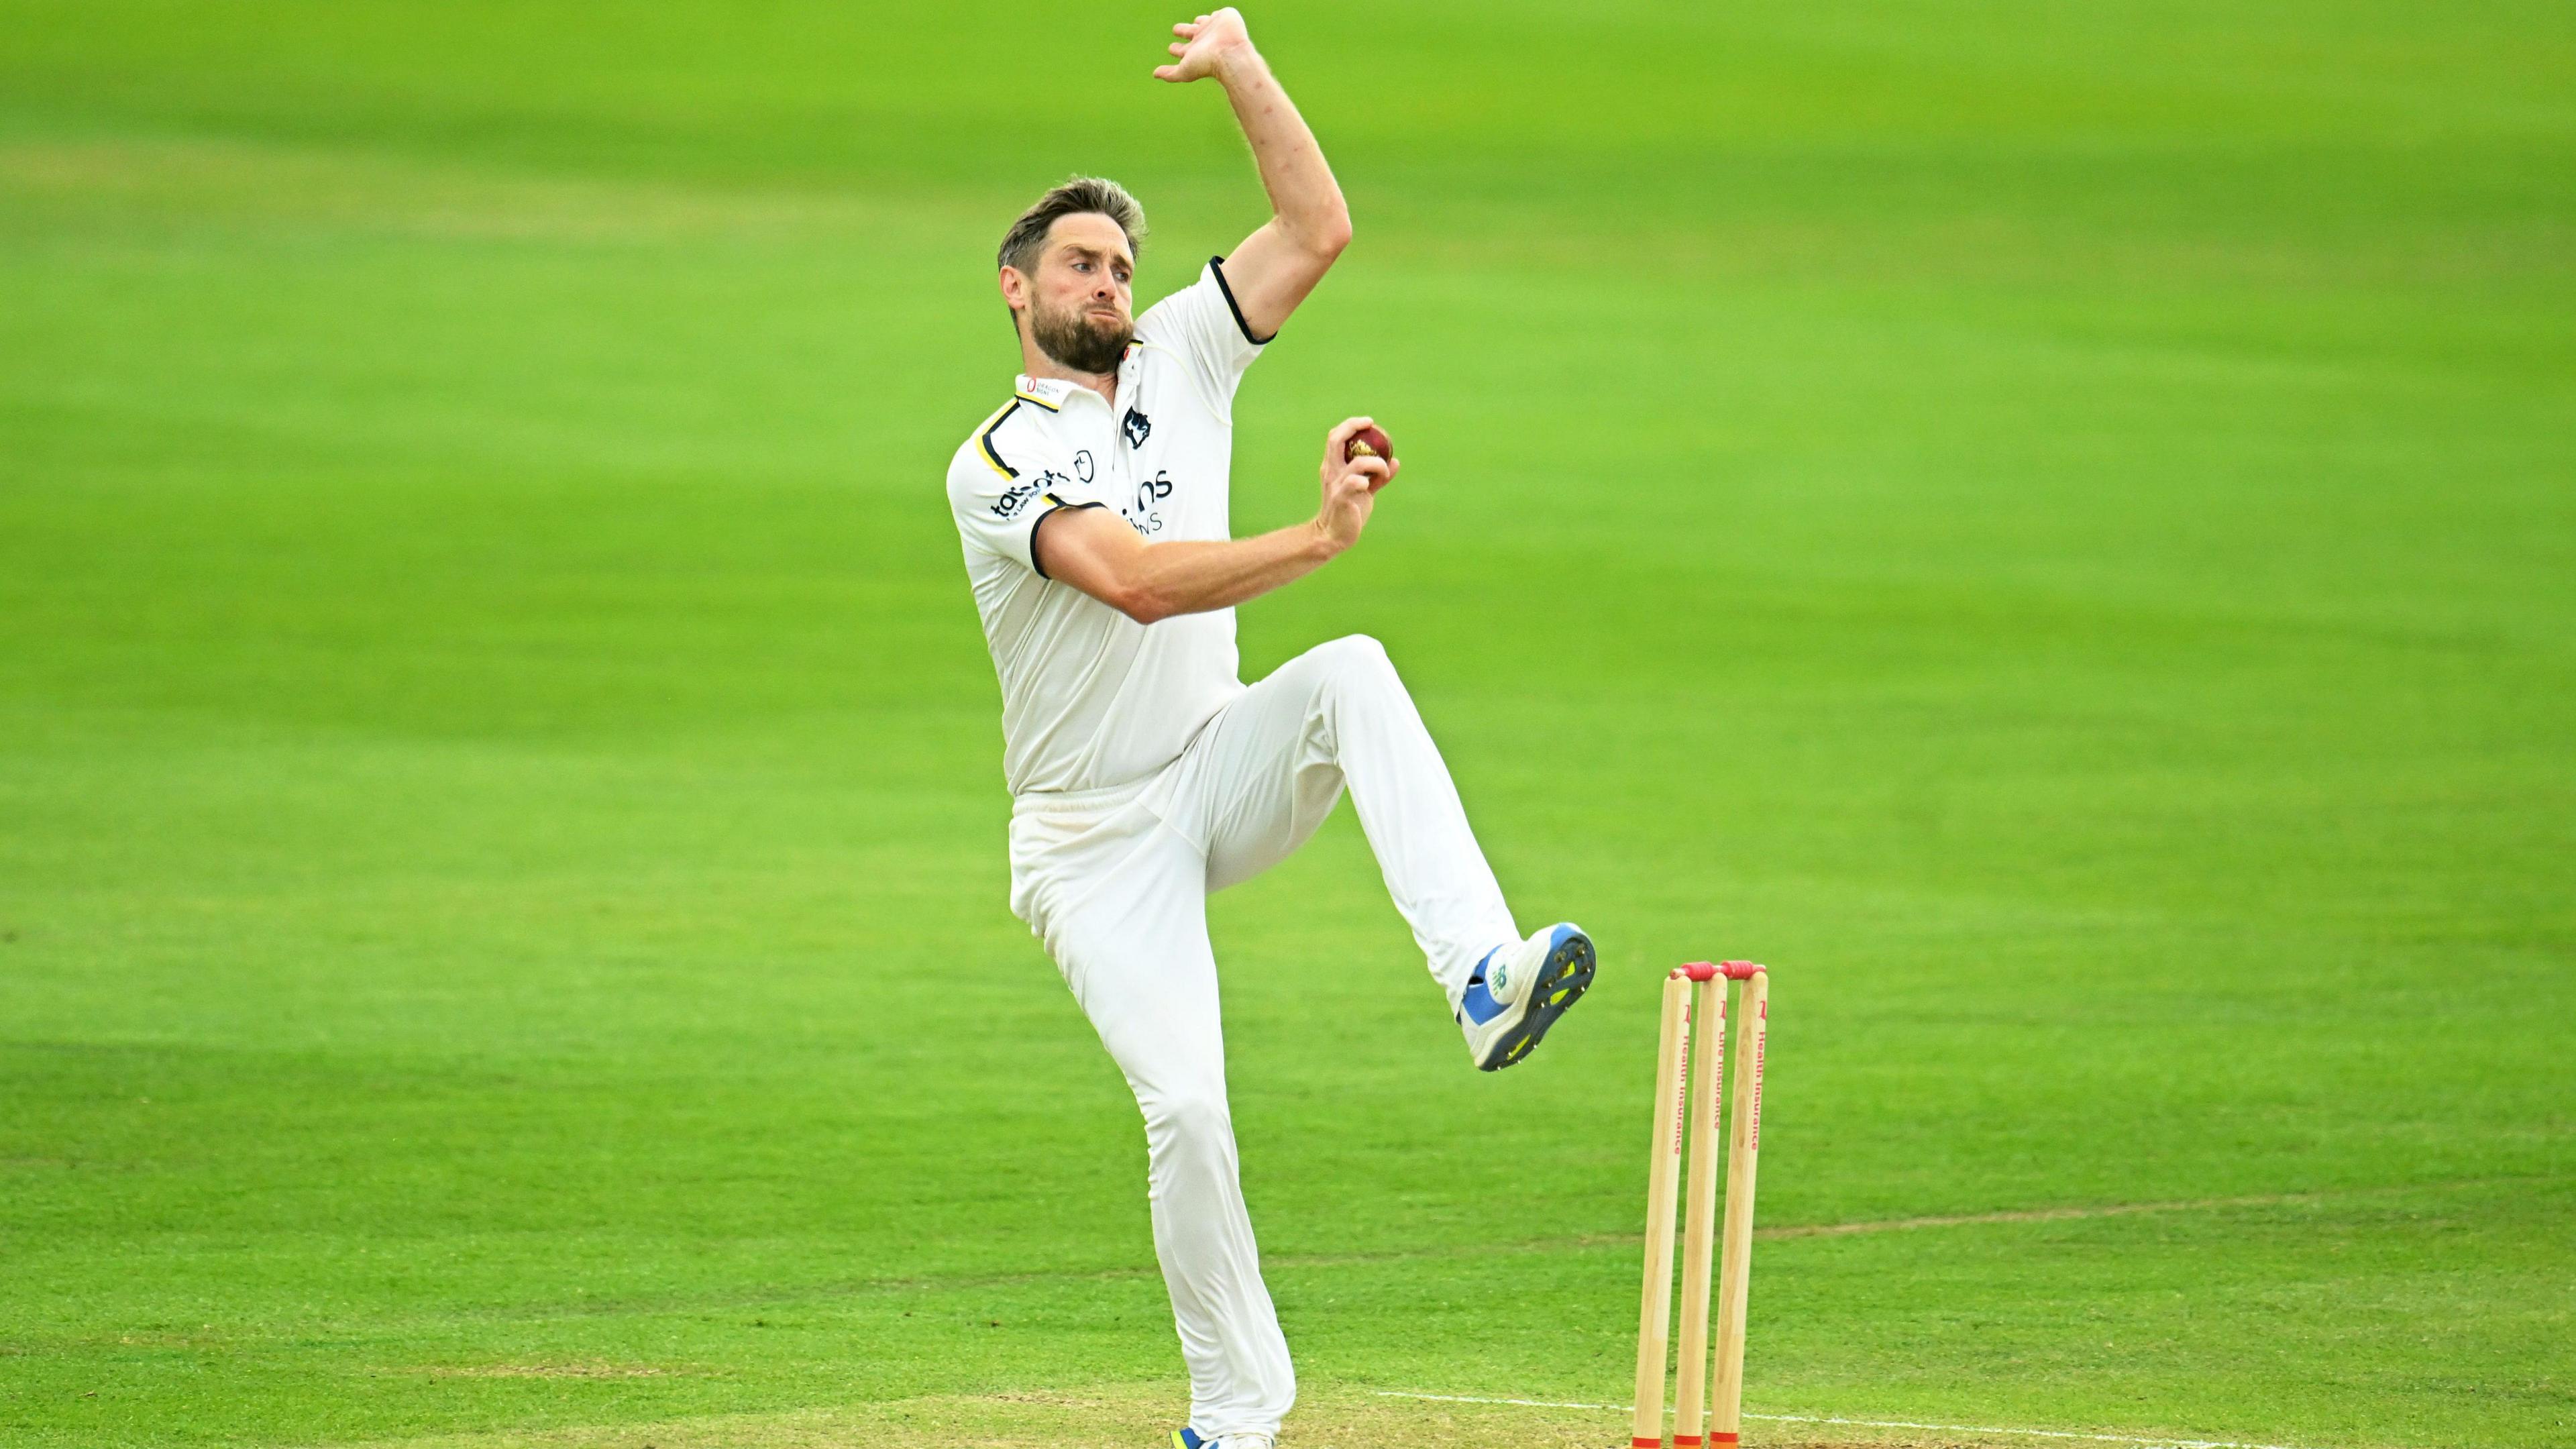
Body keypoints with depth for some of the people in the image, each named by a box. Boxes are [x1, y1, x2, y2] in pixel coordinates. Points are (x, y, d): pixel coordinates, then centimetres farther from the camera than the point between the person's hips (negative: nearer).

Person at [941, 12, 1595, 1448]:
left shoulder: (1179, 358, 6)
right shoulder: (1000, 464, -13)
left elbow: (1320, 228, 0)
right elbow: (1137, 580, -30)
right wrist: (1318, 538, -39)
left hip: (1220, 769, 4)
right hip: (1097, 834, -4)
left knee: (1354, 674, -28)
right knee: (1186, 1105, -16)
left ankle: (1483, 976, -43)